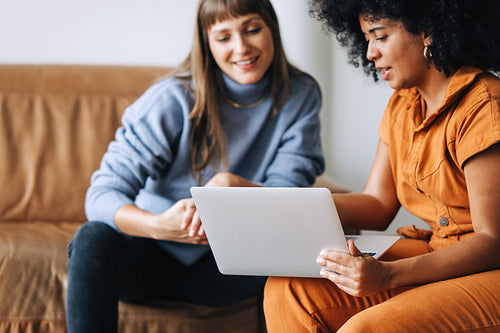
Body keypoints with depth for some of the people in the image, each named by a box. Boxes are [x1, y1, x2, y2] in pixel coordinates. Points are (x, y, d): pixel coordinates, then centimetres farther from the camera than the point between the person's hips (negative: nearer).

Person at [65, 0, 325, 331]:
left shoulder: (300, 96, -5)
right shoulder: (173, 99, -14)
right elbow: (102, 195, -21)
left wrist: (232, 185, -32)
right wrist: (159, 225, -44)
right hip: (152, 257, -1)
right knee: (93, 239, -33)